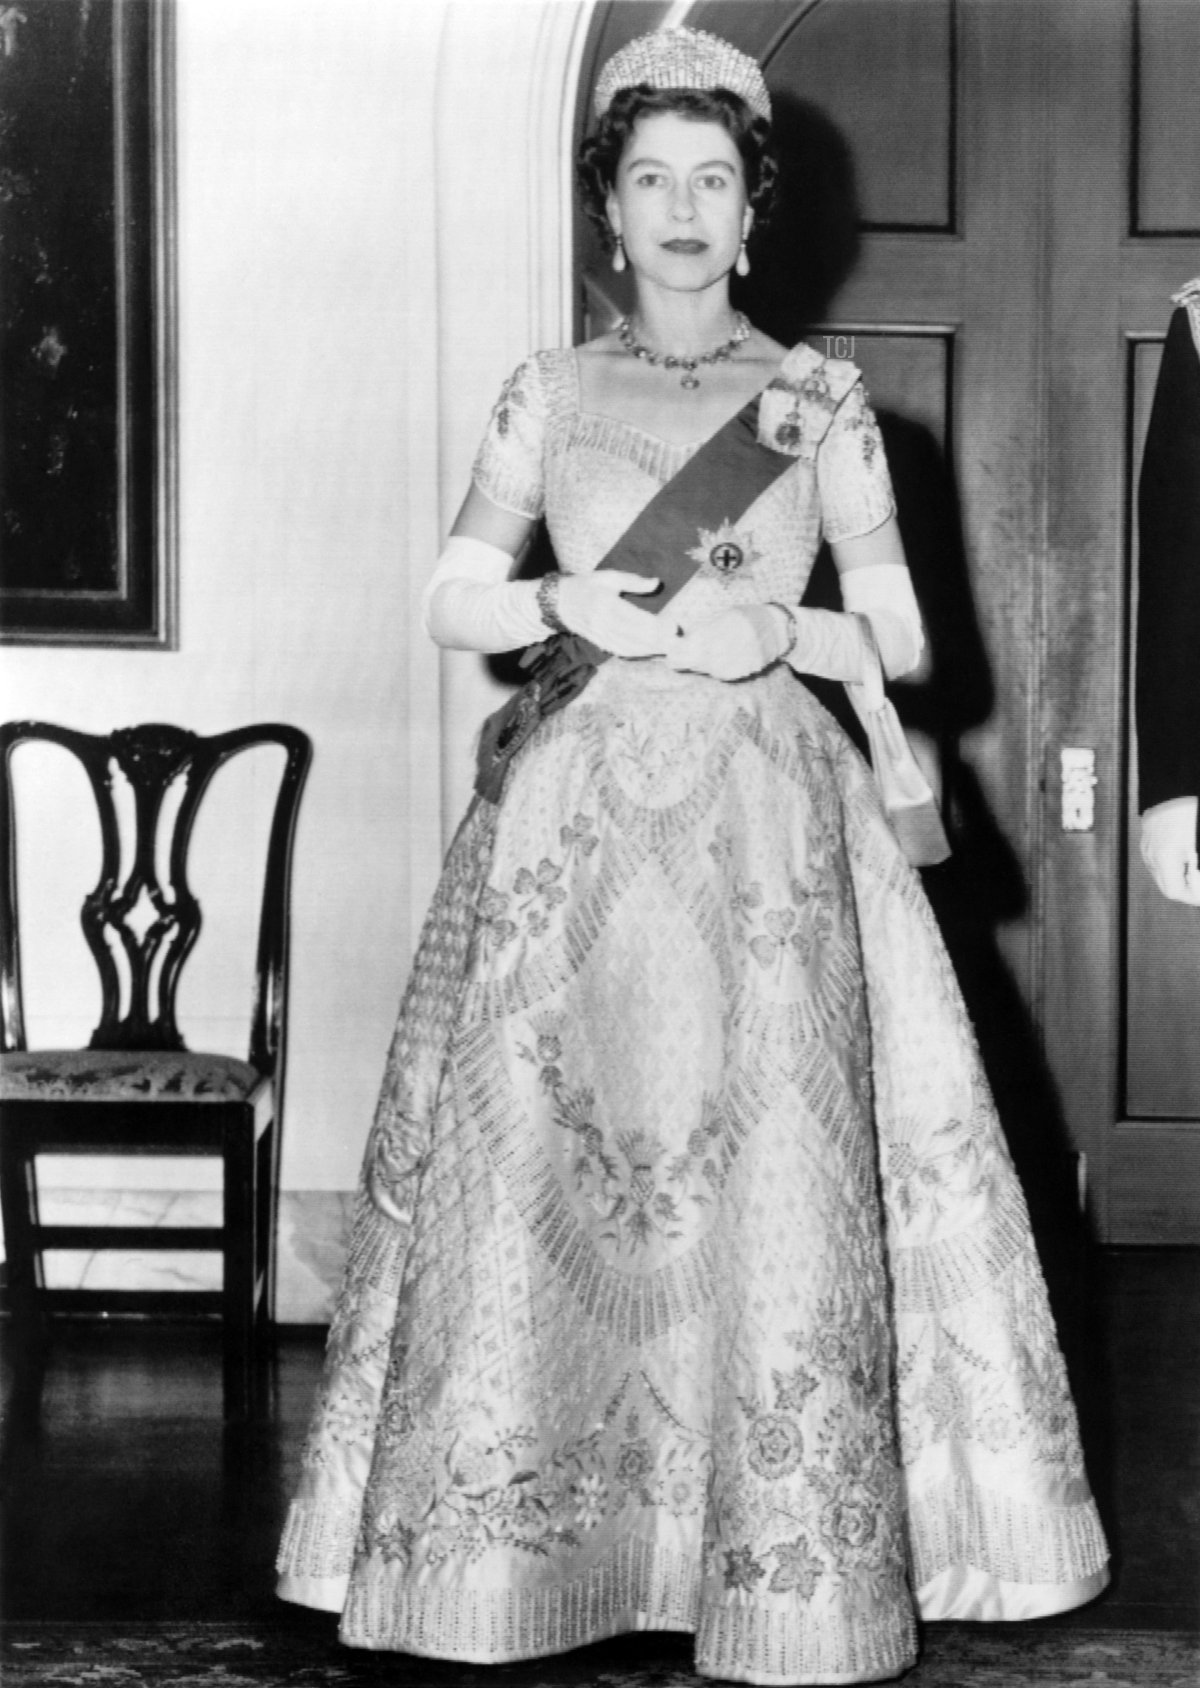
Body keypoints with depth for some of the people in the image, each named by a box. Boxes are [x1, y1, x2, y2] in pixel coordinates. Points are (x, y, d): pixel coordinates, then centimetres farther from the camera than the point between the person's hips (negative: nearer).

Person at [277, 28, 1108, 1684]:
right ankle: (520, 1541, 7)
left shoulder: (821, 397, 8)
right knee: (540, 1156, -3)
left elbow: (898, 631, 6)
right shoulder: (550, 389, 10)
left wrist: (778, 633, -12)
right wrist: (567, 604, -11)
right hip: (575, 816, 1)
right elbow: (453, 597, 8)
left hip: (763, 816, -1)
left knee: (775, 1161, -7)